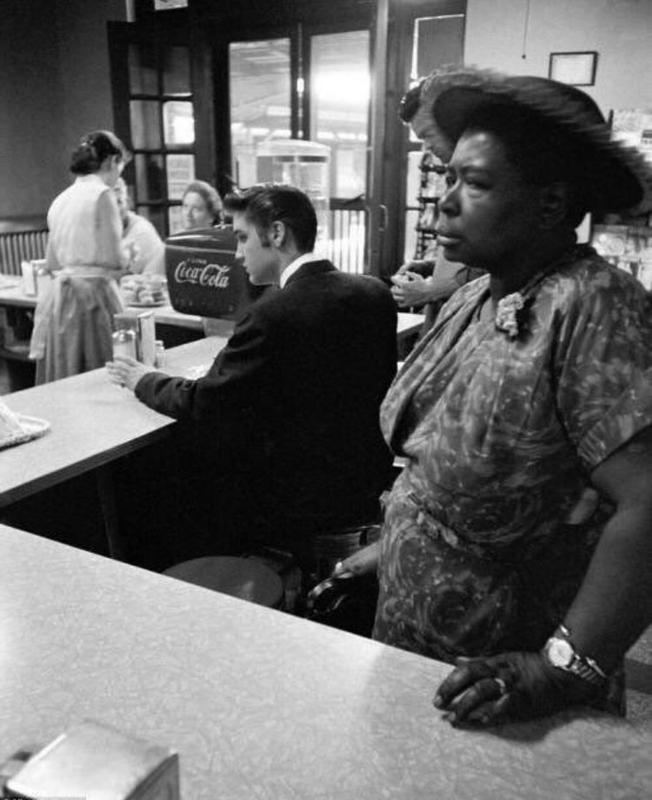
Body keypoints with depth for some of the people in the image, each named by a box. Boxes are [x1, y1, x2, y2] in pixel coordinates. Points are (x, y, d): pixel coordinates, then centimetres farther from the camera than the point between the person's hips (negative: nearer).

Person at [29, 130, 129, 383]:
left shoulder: (61, 200, 13)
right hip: (92, 295, -7)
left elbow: (52, 262, 20)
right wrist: (127, 256, 9)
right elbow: (112, 259, -12)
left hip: (57, 296, 8)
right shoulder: (102, 194, -8)